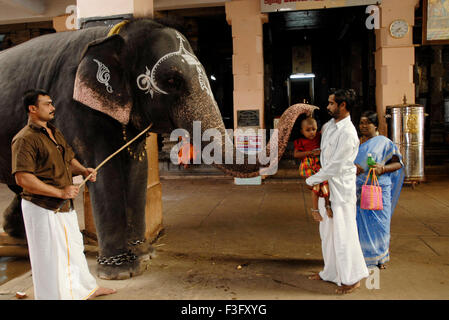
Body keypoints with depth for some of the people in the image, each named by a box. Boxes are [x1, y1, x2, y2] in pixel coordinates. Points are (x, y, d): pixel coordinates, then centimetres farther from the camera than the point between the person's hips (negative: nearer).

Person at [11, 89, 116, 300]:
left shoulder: (54, 133, 12)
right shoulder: (24, 139, -17)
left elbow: (69, 159, 22)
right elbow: (22, 179, -24)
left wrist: (84, 171, 0)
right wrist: (60, 192, -25)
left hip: (65, 205, 10)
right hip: (42, 208, -9)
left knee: (74, 247, 22)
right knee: (50, 255, 3)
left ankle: (87, 289, 40)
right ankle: (55, 295, 21)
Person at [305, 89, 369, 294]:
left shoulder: (348, 133, -20)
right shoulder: (328, 125, 7)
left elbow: (335, 166, -20)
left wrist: (311, 180, -11)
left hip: (341, 187, -9)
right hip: (325, 186, 9)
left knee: (343, 233, -1)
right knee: (327, 232, 17)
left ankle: (352, 278, 15)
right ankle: (330, 272, 32)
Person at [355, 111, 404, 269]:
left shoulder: (384, 142, 3)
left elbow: (398, 163, 2)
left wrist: (382, 168, -16)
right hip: (358, 190, 3)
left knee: (378, 223, 2)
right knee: (360, 223, 2)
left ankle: (379, 257, 19)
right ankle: (362, 256, 14)